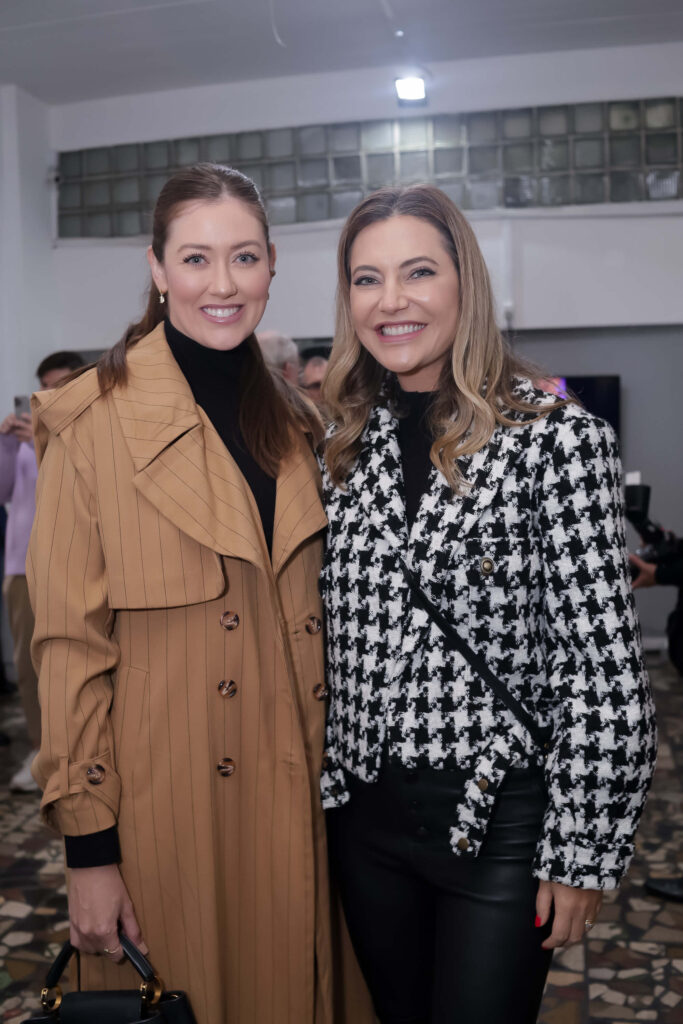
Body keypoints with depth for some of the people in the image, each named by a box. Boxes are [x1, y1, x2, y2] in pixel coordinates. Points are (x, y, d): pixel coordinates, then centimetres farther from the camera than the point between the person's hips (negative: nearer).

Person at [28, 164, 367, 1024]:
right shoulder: (96, 420, -11)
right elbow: (71, 643, -12)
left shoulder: (294, 421, 7)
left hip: (294, 799, 5)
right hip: (167, 810, -4)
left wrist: (334, 776, 10)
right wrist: (88, 843, -11)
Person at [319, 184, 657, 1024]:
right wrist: (327, 773, 10)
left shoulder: (557, 437, -13)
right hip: (363, 808, 5)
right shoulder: (348, 444, 4)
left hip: (498, 818, -5)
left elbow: (602, 667, -14)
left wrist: (583, 852, -12)